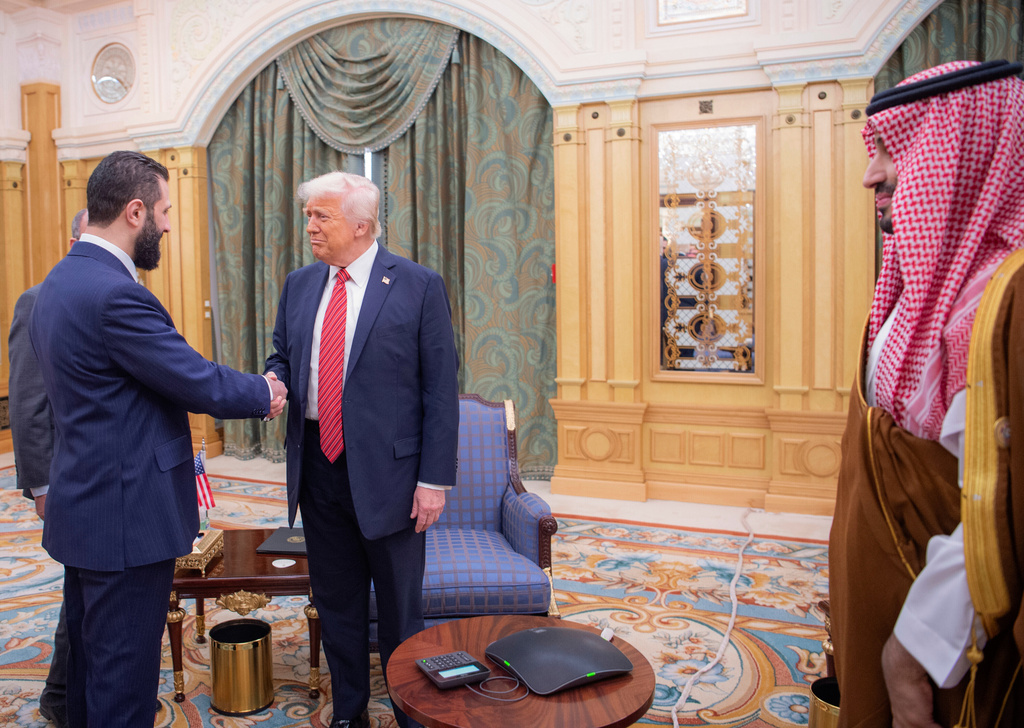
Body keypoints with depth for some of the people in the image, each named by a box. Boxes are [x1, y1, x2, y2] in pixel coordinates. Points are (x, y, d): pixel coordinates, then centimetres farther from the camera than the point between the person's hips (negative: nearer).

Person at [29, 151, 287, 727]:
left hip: (84, 506, 10)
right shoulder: (114, 293, -23)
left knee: (90, 663, 23)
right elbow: (200, 382, -19)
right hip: (126, 516, -10)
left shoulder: (60, 282, 9)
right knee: (125, 675, 4)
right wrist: (265, 393, -1)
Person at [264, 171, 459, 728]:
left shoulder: (418, 286, -8)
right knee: (335, 603, 18)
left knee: (400, 609, 11)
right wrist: (274, 382, -8)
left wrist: (435, 479, -13)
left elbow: (441, 389, -9)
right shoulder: (298, 285, 8)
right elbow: (282, 356, 18)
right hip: (318, 468, 5)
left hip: (386, 472, -4)